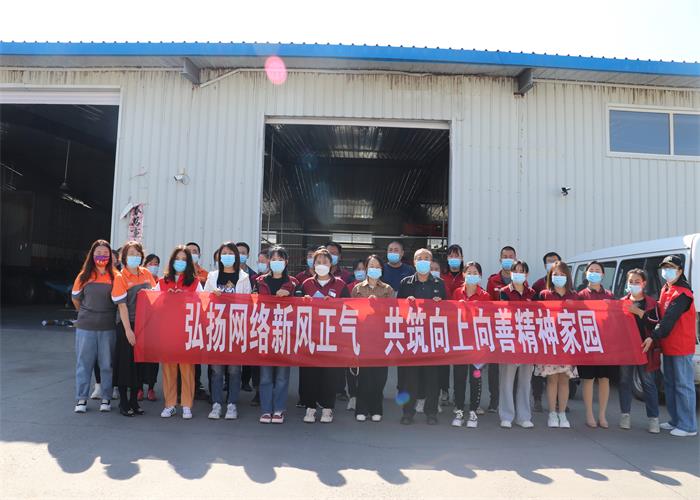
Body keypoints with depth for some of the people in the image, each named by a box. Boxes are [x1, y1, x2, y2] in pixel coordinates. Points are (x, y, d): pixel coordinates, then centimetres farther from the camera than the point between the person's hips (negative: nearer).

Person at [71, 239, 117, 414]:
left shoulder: (115, 276, -1)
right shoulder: (84, 276, 1)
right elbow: (75, 298, 13)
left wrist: (107, 313, 5)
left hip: (108, 328, 0)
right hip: (85, 327, 1)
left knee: (106, 363, 7)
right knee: (84, 362, 7)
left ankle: (105, 398, 18)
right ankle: (81, 399, 18)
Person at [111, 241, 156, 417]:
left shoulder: (146, 273, 6)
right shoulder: (120, 277, -7)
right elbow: (122, 305, -11)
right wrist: (128, 330, -15)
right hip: (127, 325, -4)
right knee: (125, 363, 3)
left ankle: (134, 401, 23)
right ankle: (123, 403, 16)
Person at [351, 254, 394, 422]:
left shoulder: (387, 289, 11)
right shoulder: (358, 288, 11)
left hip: (381, 335, 1)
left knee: (379, 373, 1)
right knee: (364, 372, -1)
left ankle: (376, 409, 13)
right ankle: (362, 409, 9)